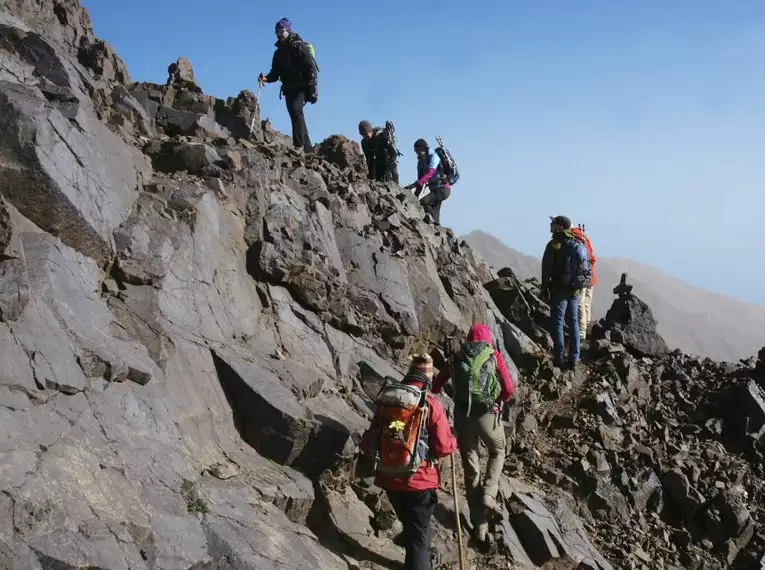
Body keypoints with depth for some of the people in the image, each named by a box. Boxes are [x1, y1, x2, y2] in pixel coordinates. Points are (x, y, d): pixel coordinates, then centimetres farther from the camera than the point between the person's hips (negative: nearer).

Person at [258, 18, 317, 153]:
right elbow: (275, 73, 13)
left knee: (295, 108, -29)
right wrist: (266, 78, -9)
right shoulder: (279, 52, 15)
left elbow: (311, 67, -12)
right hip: (289, 89, 7)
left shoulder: (299, 47, -5)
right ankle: (308, 148, 15)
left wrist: (313, 88, -20)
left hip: (302, 87, -7)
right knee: (296, 116, 7)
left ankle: (299, 145, -33)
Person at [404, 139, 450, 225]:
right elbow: (421, 179, 12)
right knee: (434, 214, 5)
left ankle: (436, 224, -16)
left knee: (423, 202, -24)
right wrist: (416, 196, 2)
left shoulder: (433, 157, -15)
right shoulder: (420, 161, 10)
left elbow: (430, 173, -31)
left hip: (443, 189, -9)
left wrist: (415, 184, -42)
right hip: (434, 189, 9)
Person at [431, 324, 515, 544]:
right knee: (498, 452, 28)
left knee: (471, 468, 12)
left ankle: (479, 526, 17)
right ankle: (489, 493, 6)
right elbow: (509, 389, -2)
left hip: (463, 416, 2)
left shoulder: (457, 357, 9)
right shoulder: (494, 356, 3)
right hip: (488, 414, -2)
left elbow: (436, 386, 8)